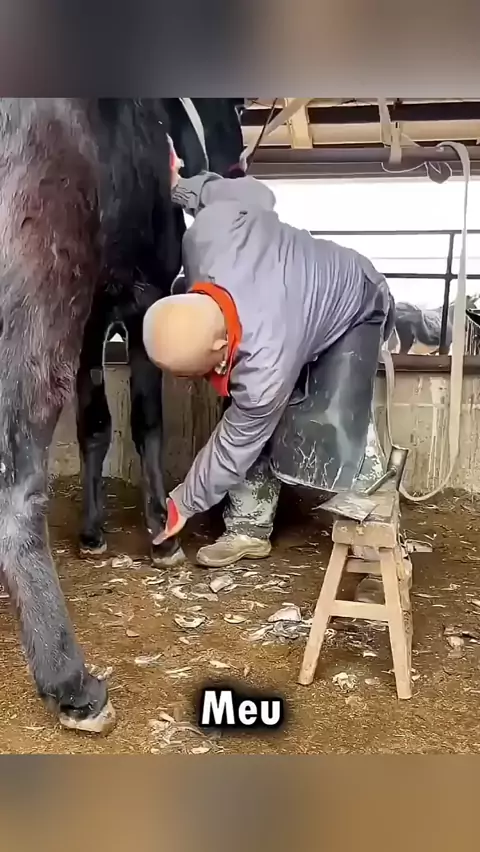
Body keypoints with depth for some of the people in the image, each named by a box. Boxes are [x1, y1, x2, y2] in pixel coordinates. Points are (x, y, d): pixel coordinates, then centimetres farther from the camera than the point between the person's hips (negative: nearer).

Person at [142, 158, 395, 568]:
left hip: (359, 310, -7)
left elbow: (233, 448, -27)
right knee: (255, 418, -4)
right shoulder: (207, 232, -34)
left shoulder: (266, 369, -44)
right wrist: (182, 186, 1)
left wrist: (181, 505, -12)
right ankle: (250, 526, 5)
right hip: (301, 290, 7)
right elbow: (253, 194, -12)